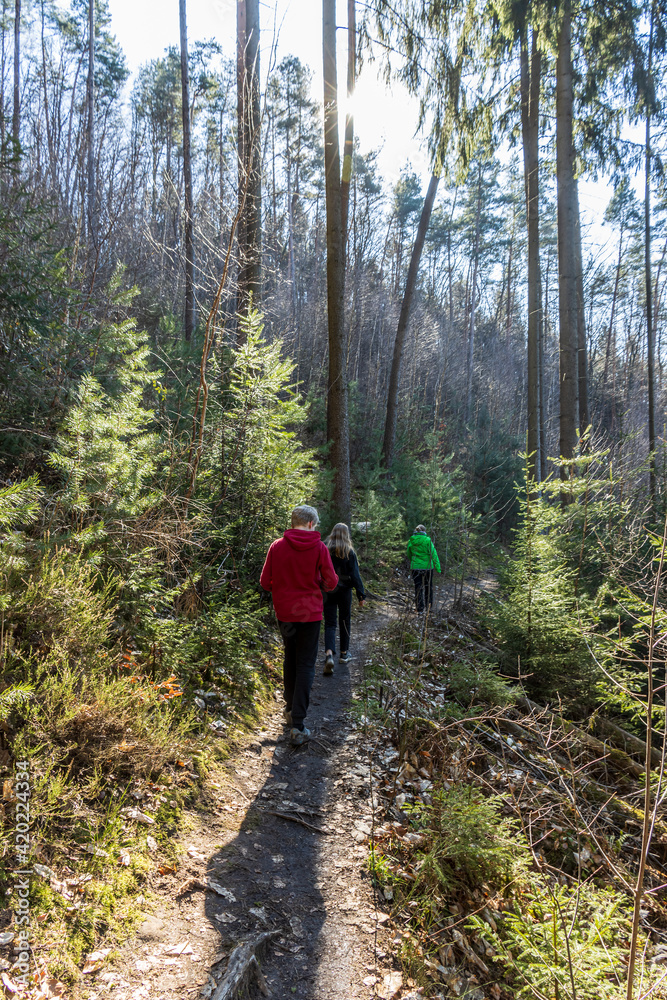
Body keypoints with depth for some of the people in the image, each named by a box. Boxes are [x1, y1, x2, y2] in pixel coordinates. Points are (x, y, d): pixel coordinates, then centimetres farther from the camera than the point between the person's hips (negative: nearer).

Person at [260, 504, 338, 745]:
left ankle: (290, 710, 32)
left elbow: (265, 582, -1)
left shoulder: (276, 546, -4)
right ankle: (298, 725, -4)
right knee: (306, 665, 2)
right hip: (310, 613, -3)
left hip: (284, 613, 3)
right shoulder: (319, 548, -9)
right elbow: (331, 582, -6)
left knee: (290, 659, 21)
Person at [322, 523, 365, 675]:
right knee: (344, 622, 15)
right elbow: (355, 575, -7)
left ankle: (329, 653, -19)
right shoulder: (349, 552, -7)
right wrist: (361, 595, -2)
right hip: (344, 591, -1)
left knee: (330, 623, 1)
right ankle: (344, 654, 25)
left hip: (328, 591, 1)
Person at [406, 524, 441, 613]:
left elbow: (409, 555, 13)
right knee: (428, 586, 17)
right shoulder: (427, 540, -11)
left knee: (418, 587, 7)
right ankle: (429, 605, 28)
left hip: (415, 567, 2)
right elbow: (433, 554, -11)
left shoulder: (411, 542, 1)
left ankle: (420, 608, 5)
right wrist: (438, 567, -8)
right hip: (427, 566, -2)